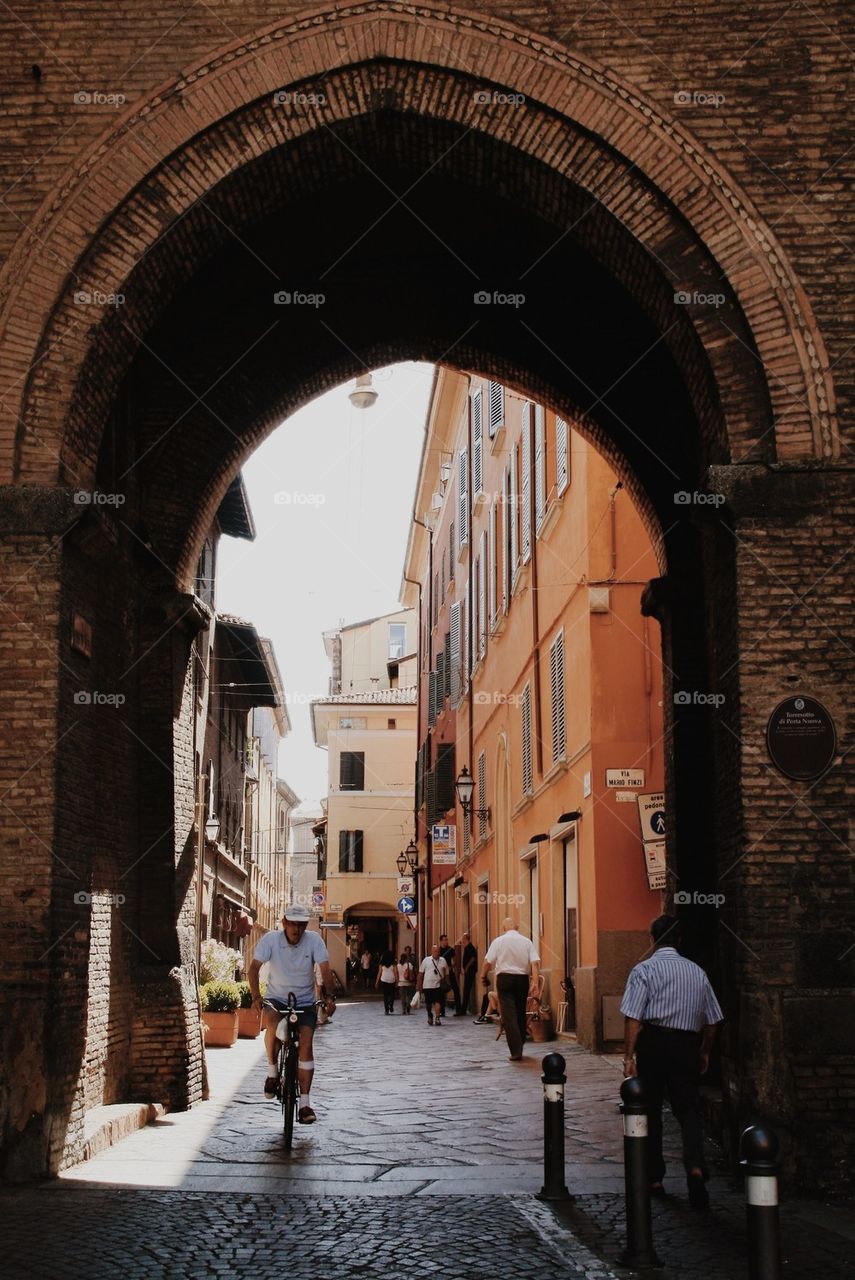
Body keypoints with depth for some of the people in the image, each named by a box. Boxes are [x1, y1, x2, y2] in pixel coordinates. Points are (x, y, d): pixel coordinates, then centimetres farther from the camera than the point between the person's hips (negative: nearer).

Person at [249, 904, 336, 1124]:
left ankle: (304, 1104, -14)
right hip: (276, 999, -1)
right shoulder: (270, 939, -12)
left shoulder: (314, 941, -10)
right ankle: (272, 1072, -10)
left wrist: (328, 996, -30)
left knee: (306, 1042, -17)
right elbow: (254, 968, -16)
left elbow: (325, 970, -14)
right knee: (272, 1023, -33)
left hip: (305, 1002, 1)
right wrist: (256, 996, -31)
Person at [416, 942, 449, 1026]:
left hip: (438, 985, 0)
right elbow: (421, 973, 6)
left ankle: (437, 1018, -9)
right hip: (427, 986, 0)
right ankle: (430, 1016, 31)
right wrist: (419, 985, 4)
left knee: (438, 1001, -13)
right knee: (428, 1003, 9)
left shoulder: (443, 961, 5)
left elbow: (446, 974, 11)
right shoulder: (426, 960, 3)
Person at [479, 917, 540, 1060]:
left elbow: (487, 962, -3)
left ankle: (516, 1051, -11)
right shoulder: (527, 941, 5)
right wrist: (534, 983, -8)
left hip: (505, 978, -3)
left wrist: (483, 976, 12)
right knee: (521, 1013, 16)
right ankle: (520, 1045, 25)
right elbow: (535, 963, -5)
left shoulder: (499, 941, -1)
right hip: (523, 979, 3)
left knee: (509, 1016, -3)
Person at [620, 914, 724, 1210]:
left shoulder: (644, 970, -3)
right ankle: (695, 1167, -21)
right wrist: (704, 1052, 25)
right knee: (689, 1109, 3)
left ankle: (654, 1178, 17)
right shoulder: (697, 972, 10)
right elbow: (711, 1020, 13)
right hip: (686, 1045, 2)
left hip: (652, 1043, -2)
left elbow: (633, 1017, -12)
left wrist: (629, 1055, -10)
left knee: (650, 1110, 10)